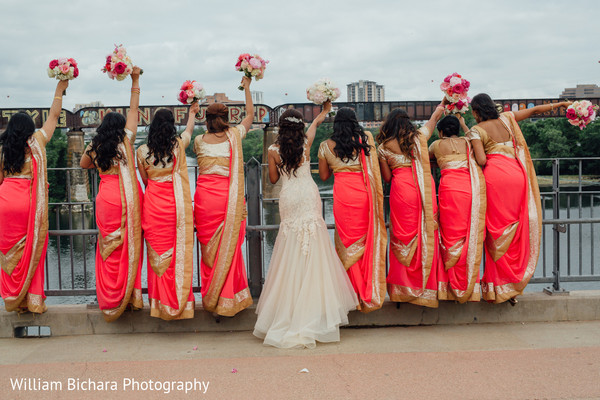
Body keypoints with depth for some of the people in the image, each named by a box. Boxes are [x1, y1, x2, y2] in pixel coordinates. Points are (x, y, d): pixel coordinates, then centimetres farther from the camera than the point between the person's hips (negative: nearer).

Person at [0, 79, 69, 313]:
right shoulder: (36, 142, 0)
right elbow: (54, 116, 6)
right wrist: (60, 89, 12)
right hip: (28, 202, -2)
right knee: (31, 249, 5)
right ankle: (32, 300, 9)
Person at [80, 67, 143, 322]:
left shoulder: (95, 147, 5)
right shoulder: (126, 140, -2)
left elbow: (83, 164, 25)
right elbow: (133, 110, 4)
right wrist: (135, 81, 8)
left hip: (106, 199, 3)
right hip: (127, 198, -2)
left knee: (109, 247, 8)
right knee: (128, 246, 3)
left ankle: (110, 299, 14)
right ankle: (128, 297, 8)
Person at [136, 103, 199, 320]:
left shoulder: (142, 151, -2)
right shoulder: (178, 145, -4)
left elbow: (145, 180, 11)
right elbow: (189, 130, 19)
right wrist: (192, 112, 37)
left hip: (153, 204, 2)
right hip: (175, 203, -1)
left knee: (157, 253, 9)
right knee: (179, 252, 5)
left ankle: (159, 301, 17)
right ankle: (178, 300, 11)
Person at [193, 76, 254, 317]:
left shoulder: (199, 140, 3)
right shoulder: (234, 136, 1)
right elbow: (250, 115, 17)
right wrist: (247, 88, 28)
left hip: (205, 197, 1)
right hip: (229, 197, -1)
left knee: (209, 248, 9)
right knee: (229, 247, 6)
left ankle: (210, 300, 17)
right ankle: (228, 300, 10)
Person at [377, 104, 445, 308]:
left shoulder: (384, 147, 3)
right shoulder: (418, 137, 6)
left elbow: (387, 177, 6)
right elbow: (434, 119, 24)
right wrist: (442, 104, 39)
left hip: (401, 190, -1)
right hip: (423, 190, 1)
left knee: (403, 237, 6)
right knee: (425, 233, 7)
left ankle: (404, 286, 10)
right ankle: (426, 284, 12)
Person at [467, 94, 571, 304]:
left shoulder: (476, 130, 1)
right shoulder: (505, 119, 14)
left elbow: (481, 160, -11)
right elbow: (534, 110, 25)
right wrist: (561, 104, 37)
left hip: (494, 176, -4)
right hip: (516, 174, 4)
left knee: (497, 232, 3)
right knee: (516, 229, 10)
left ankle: (498, 285, 4)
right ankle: (514, 286, 13)